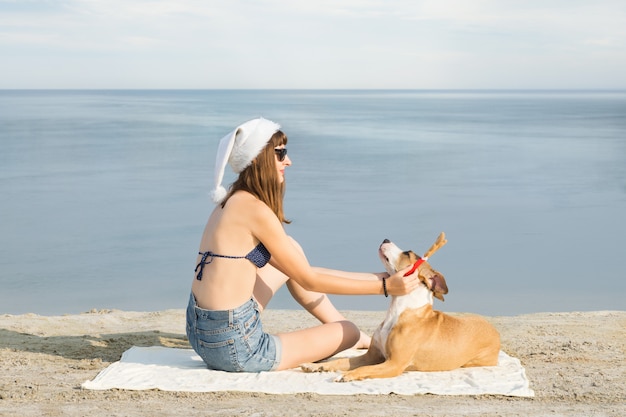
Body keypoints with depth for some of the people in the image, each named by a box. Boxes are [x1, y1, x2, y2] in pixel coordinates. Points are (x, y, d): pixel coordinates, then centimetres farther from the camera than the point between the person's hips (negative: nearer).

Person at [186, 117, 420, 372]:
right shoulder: (255, 210, -18)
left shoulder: (233, 201, 11)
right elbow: (309, 281, -11)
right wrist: (385, 286, -7)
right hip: (233, 349, -9)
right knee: (349, 332, 6)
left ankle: (361, 340, 29)